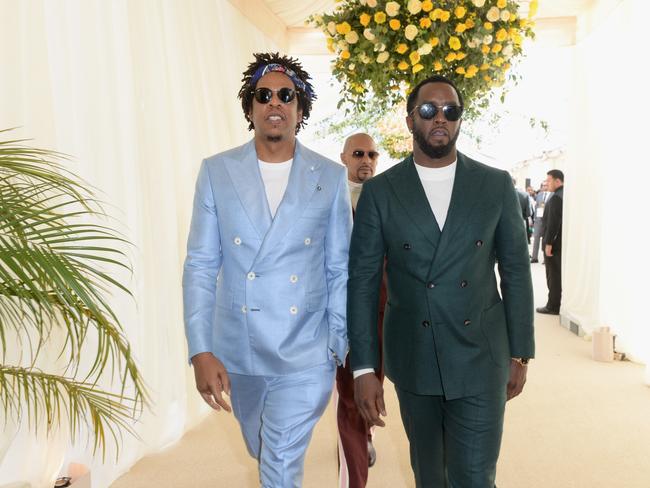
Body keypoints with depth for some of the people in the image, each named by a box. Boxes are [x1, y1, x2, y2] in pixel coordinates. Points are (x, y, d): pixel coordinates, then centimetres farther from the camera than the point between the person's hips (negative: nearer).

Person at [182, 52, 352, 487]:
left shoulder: (331, 177, -3)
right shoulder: (217, 171, -2)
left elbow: (339, 270, 1)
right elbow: (200, 266, -3)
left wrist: (340, 348, 0)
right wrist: (201, 351, -9)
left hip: (304, 354, -2)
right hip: (237, 351, 2)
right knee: (262, 450, 26)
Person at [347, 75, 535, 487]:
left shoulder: (497, 185, -1)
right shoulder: (380, 191, -3)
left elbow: (516, 271, 4)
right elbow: (363, 282, -4)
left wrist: (521, 353, 4)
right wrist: (363, 368, -7)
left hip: (480, 356, 0)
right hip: (412, 357, 1)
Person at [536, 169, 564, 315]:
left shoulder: (556, 197, -18)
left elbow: (552, 223, -23)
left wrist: (548, 243, -20)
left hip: (555, 242, -9)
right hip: (564, 242, 9)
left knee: (553, 276, -3)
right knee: (561, 274, 15)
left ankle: (553, 306, 3)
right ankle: (564, 303, 22)